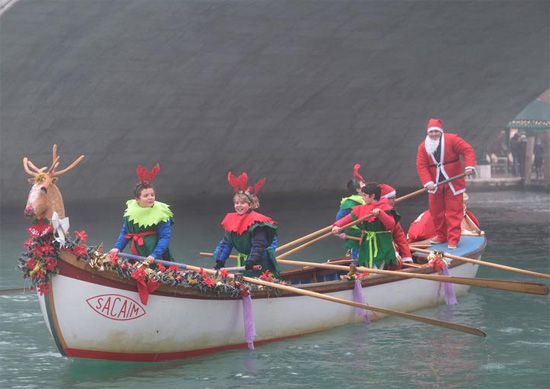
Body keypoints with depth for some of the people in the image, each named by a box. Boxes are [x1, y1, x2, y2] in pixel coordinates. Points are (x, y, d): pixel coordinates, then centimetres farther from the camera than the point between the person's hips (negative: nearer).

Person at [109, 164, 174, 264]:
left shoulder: (161, 213, -12)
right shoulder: (131, 211, 3)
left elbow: (165, 237, -16)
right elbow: (124, 232, 12)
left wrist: (154, 255, -27)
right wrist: (117, 248, -3)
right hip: (137, 255, 4)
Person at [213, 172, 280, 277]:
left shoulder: (256, 222, -17)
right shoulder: (231, 221, 5)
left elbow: (259, 245, -21)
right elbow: (226, 242, 9)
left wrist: (252, 261, -31)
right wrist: (220, 261, 1)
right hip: (243, 261, 7)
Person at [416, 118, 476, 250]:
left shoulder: (452, 139, -8)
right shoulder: (423, 147, 0)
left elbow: (468, 150, -10)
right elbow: (421, 166, -6)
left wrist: (469, 166, -25)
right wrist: (428, 183, -19)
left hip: (453, 183, -4)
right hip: (435, 184, 4)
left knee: (453, 212, -4)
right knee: (436, 211, 10)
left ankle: (453, 239, -2)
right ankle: (441, 236, 25)